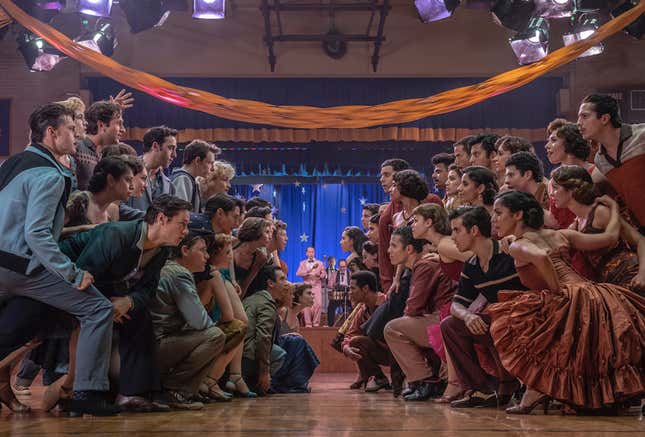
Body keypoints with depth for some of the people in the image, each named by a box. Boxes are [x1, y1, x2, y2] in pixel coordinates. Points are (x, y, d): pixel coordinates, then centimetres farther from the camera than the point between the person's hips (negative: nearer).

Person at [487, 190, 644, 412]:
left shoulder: (517, 246, 2)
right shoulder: (560, 235, 20)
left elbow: (541, 258, -22)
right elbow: (610, 237, 16)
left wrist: (557, 293, -11)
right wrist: (613, 207, 34)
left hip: (568, 301, -7)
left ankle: (536, 388, -7)